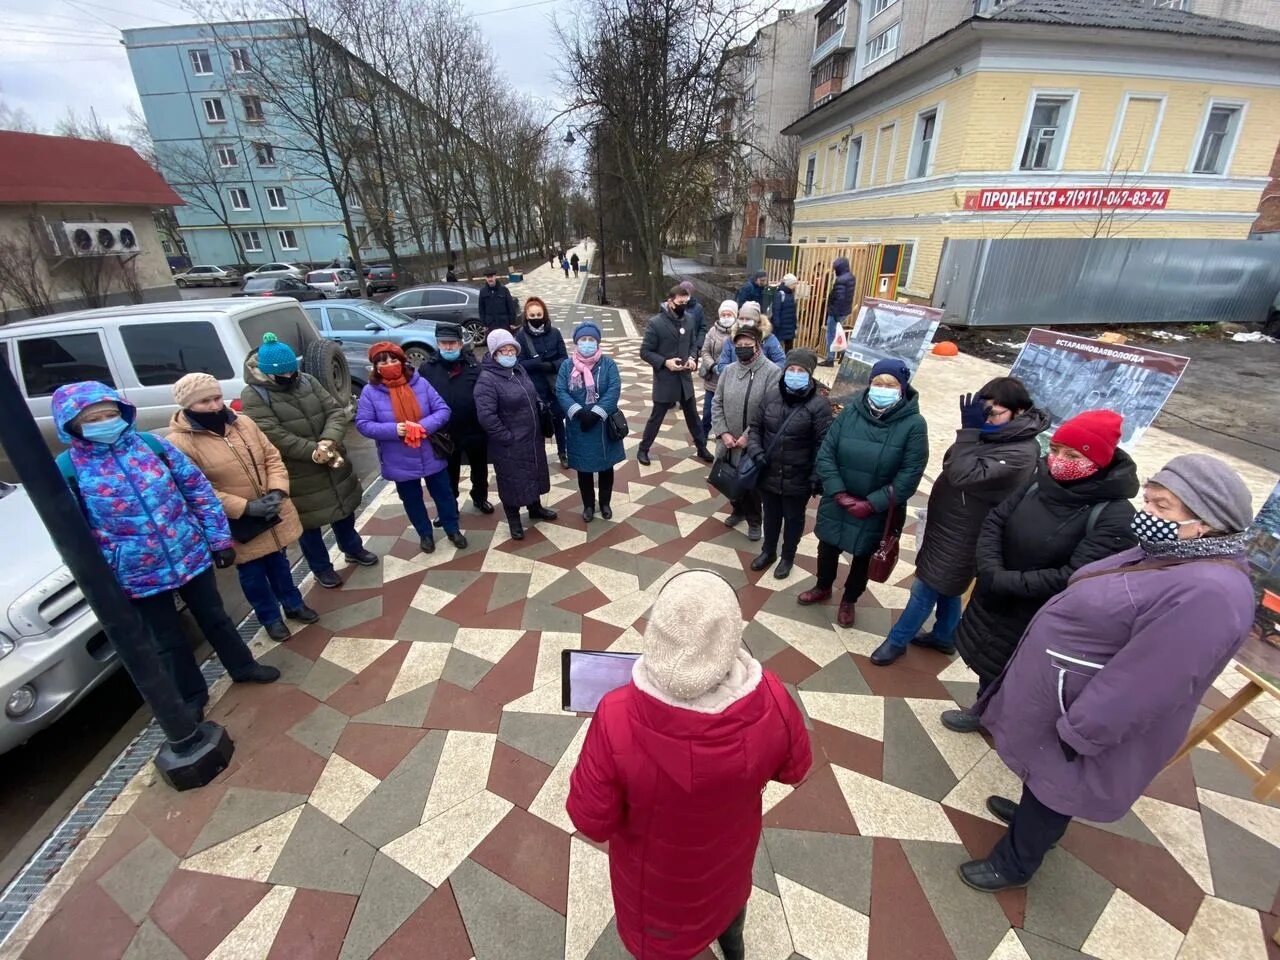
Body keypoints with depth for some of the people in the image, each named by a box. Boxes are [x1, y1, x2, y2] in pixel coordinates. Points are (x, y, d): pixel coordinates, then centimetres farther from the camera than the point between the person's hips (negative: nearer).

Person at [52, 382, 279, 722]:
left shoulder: (153, 445, -6)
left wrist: (220, 538, -3)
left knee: (214, 616, 20)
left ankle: (242, 666, 41)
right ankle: (191, 696, 37)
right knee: (167, 640, 17)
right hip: (138, 575, -1)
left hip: (192, 555, 1)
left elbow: (199, 490, -1)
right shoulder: (67, 470, -10)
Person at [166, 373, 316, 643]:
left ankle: (293, 604, 41)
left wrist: (277, 491, -14)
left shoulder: (243, 423, 0)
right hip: (239, 526, -4)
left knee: (279, 563, 22)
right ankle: (271, 617, 34)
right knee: (253, 574, 14)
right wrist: (246, 507, -25)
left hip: (274, 515, 4)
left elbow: (272, 457, 2)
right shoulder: (180, 443, -17)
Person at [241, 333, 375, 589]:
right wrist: (315, 452, -27)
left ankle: (353, 549, 45)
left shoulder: (307, 381, 2)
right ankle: (321, 568, 31)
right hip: (298, 475, -5)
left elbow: (336, 411, -5)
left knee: (344, 509, 21)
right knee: (310, 523, 11)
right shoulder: (253, 396, -14)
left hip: (334, 463, 5)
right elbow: (275, 436, -22)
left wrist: (329, 440, -23)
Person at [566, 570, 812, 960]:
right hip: (730, 850, 4)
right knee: (728, 892, 38)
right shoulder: (772, 701, -33)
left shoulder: (618, 718, -41)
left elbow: (591, 821, -24)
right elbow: (795, 769, -11)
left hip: (657, 870, -3)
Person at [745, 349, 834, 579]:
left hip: (798, 479, -3)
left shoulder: (819, 404, -15)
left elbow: (824, 445, -14)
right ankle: (768, 551, 46)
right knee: (770, 516, 23)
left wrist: (817, 477, -17)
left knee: (793, 520, 18)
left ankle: (787, 557, 41)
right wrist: (756, 451, -9)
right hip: (768, 474, 4)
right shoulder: (770, 396, -3)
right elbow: (755, 427, 6)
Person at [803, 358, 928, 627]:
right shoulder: (850, 411, -8)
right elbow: (825, 453, -10)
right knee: (827, 548, 20)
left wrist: (872, 503, -21)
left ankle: (849, 600, 45)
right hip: (837, 504, 2)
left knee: (862, 557, 19)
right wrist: (839, 493, -19)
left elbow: (910, 475, -17)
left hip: (877, 512, -2)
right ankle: (823, 588, 49)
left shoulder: (913, 424, -15)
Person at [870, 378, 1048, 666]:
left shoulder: (1020, 452, -24)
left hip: (961, 535, -9)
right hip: (949, 525, 9)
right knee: (946, 587, 23)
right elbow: (954, 465, 17)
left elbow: (965, 476, -34)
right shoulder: (994, 435, 4)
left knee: (925, 588, 2)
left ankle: (897, 641, 19)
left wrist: (969, 430, -33)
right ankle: (944, 637, 43)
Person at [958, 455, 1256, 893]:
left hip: (1074, 718, -8)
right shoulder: (1173, 556, 0)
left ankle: (1013, 865, 38)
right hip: (1064, 691, 8)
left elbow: (1139, 689, -29)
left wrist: (1074, 735, -21)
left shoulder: (1205, 593, -32)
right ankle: (1032, 812, 55)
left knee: (1054, 786, 15)